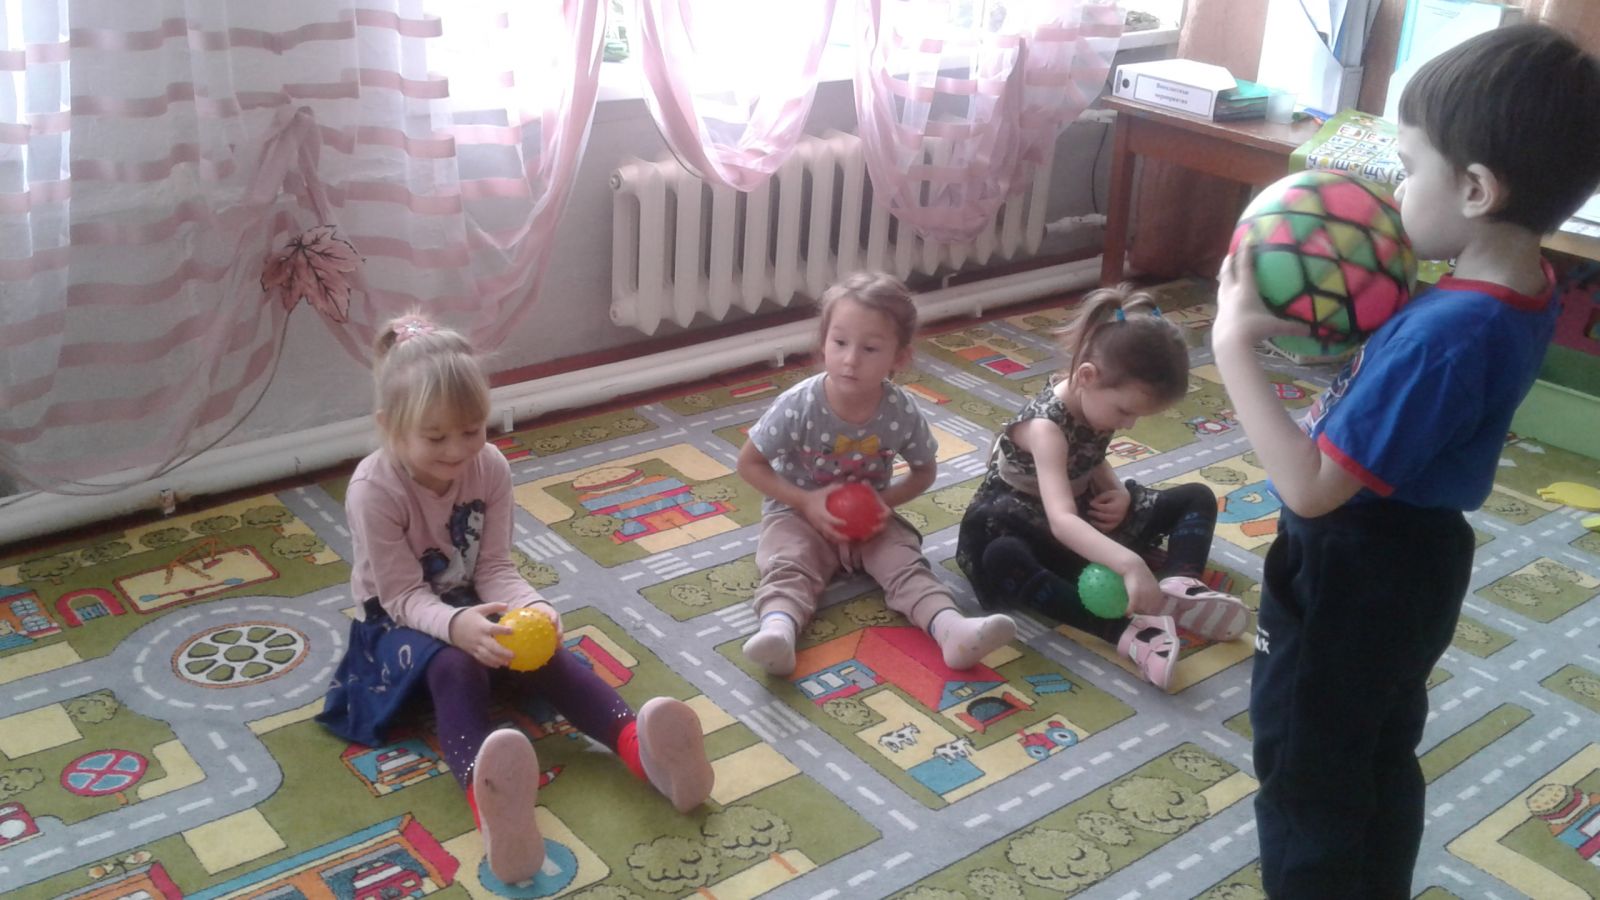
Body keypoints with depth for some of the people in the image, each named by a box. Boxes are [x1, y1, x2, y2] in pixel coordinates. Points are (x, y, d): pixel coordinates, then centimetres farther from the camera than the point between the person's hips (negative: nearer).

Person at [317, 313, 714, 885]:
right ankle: (489, 801, -68)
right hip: (402, 621, -4)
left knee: (544, 650, -26)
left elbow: (495, 568, -9)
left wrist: (530, 607, -31)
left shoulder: (491, 468, -10)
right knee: (455, 667, -37)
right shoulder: (373, 490, -23)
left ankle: (641, 747, -48)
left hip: (471, 607, 5)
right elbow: (404, 596, -23)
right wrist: (455, 625, -44)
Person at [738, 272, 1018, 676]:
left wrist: (887, 500, -18)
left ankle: (953, 629, -36)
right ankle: (777, 630, -52)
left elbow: (925, 470, 2)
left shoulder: (903, 413, -17)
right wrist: (805, 502, -22)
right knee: (788, 568, -28)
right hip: (799, 514, -2)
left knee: (907, 564, -19)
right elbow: (749, 463, -12)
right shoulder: (798, 407, -24)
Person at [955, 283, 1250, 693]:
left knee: (1196, 498, 4)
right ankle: (1126, 630, -49)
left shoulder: (1096, 402, -9)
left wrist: (1118, 491, -8)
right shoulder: (1045, 426, -32)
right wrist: (1129, 564, -60)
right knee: (1001, 558, -44)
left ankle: (1178, 586, -25)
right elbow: (1060, 521, -47)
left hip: (1085, 517, 8)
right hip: (1027, 527, -8)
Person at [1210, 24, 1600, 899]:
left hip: (1351, 576, -9)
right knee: (1380, 762, 26)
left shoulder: (1446, 333, -33)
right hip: (1412, 562, 9)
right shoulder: (1519, 295, -3)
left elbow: (1312, 486, -29)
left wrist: (1235, 345, -25)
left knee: (1304, 780, 11)